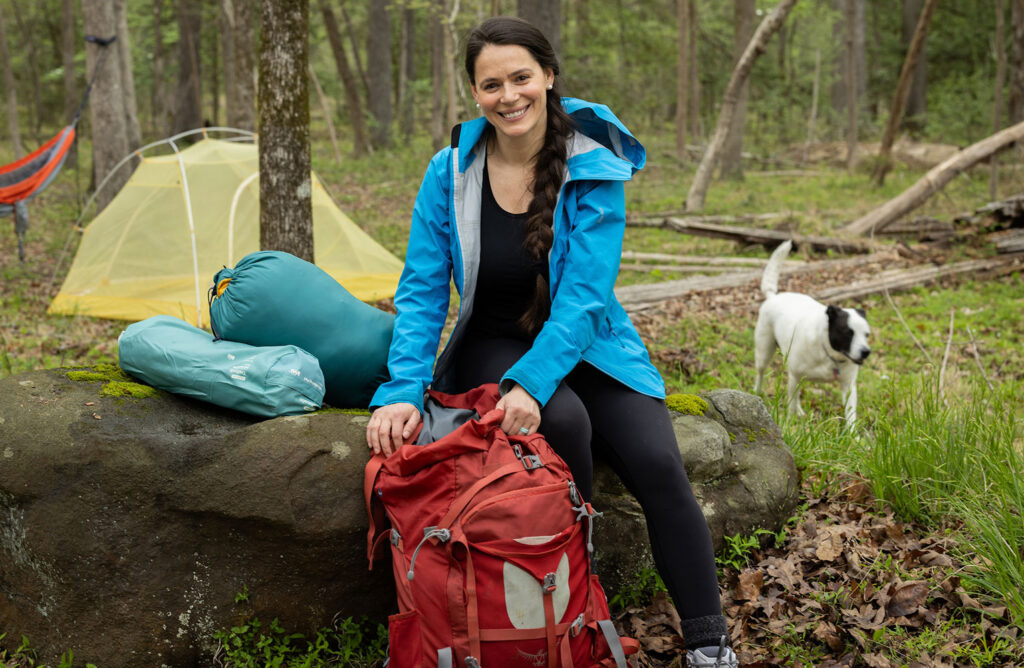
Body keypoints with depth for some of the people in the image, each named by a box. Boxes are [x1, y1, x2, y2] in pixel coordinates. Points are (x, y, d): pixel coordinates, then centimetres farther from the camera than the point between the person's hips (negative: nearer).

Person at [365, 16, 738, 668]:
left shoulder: (595, 169, -12)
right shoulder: (451, 172, -7)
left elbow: (584, 294, -20)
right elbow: (422, 291, -6)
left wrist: (532, 382, -34)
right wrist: (402, 390, -20)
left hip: (584, 345, 0)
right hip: (494, 345, 0)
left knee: (658, 465, -22)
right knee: (563, 422, -33)